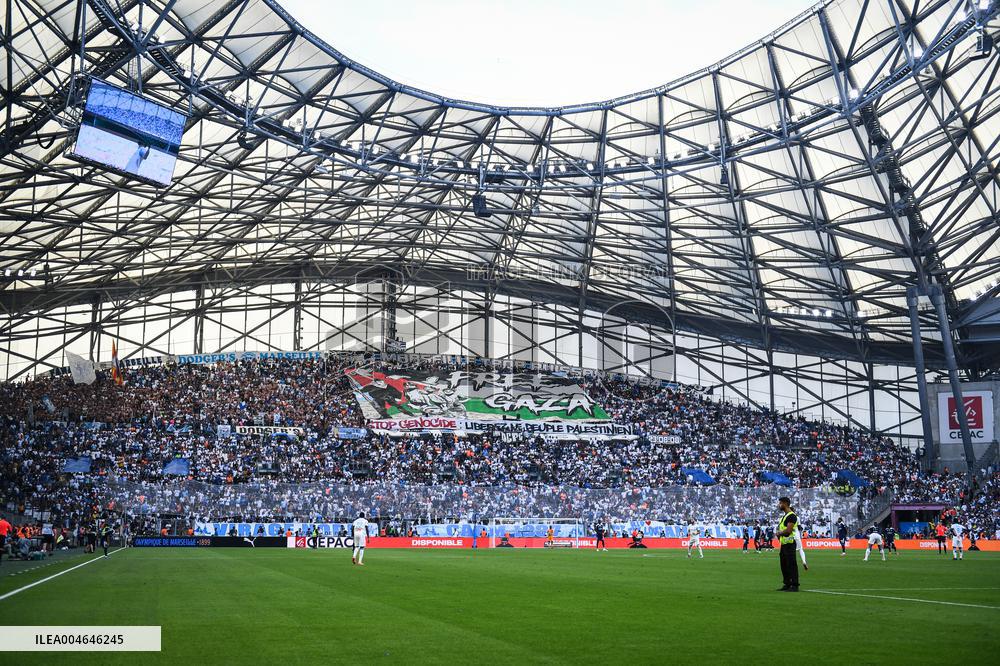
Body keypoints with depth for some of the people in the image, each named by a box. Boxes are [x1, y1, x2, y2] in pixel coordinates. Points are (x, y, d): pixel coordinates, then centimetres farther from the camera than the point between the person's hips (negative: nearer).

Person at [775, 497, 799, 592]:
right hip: (783, 543, 10)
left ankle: (795, 585, -6)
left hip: (789, 544, -10)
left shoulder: (791, 516, -14)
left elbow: (788, 530, -22)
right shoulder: (784, 516, 19)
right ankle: (787, 584, 21)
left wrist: (779, 533, -5)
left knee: (791, 564, -9)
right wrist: (779, 534, 3)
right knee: (784, 565, 14)